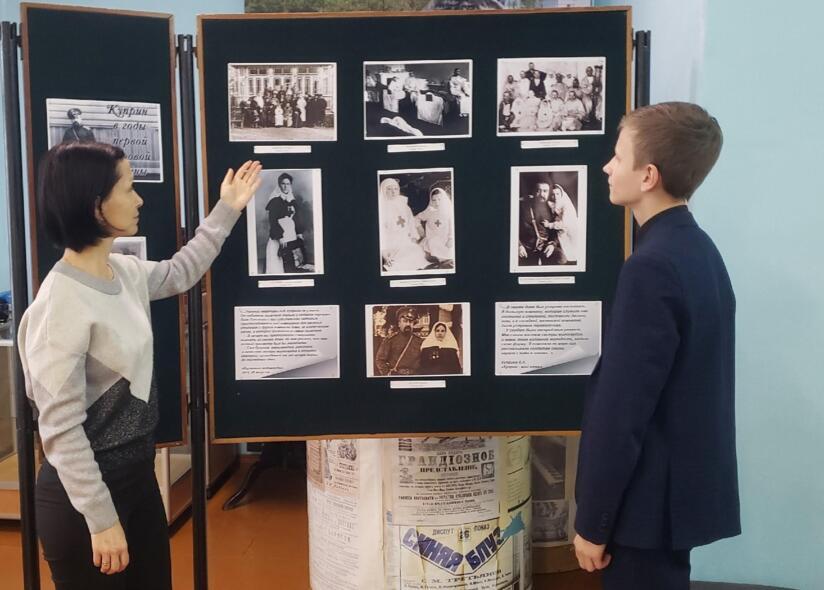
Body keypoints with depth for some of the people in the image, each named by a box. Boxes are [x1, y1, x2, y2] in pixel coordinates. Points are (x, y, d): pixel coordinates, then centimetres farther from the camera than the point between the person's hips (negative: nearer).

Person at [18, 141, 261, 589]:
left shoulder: (126, 273, 1)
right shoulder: (61, 304, -25)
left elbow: (179, 273, 24)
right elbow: (61, 428, -24)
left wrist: (226, 210, 24)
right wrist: (101, 519, -21)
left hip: (138, 473, 9)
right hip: (85, 492, -8)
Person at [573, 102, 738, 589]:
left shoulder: (652, 265, -23)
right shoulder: (699, 249, 6)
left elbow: (623, 405, -23)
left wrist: (593, 522, -15)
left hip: (652, 496, -9)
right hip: (686, 480, 9)